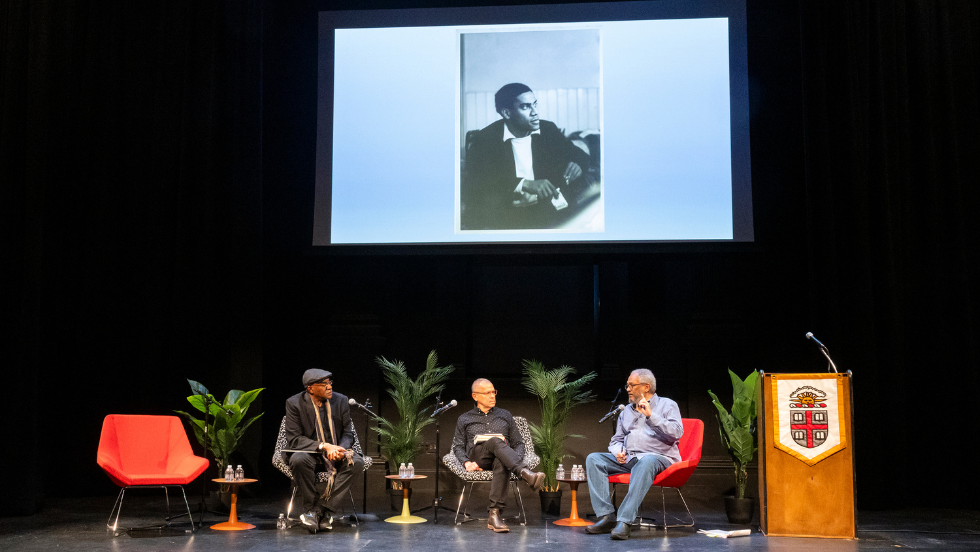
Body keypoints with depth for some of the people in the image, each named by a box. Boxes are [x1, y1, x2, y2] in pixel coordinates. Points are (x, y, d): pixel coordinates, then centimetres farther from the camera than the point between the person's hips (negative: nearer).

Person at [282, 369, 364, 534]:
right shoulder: (294, 403, -8)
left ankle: (320, 506, -23)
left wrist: (340, 449, -21)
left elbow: (348, 433, 4)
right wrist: (323, 446, -27)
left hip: (336, 453, 3)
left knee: (357, 462, -27)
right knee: (299, 460, -37)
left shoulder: (341, 401, 1)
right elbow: (293, 439, -14)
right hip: (309, 453, -3)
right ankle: (310, 508, -18)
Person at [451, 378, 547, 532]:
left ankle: (495, 515, -47)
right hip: (478, 458, -1)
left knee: (502, 463, -40)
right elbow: (458, 446, 16)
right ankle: (526, 474, -58)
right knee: (496, 441, -36)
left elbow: (518, 443, 22)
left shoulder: (505, 415, 28)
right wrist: (466, 462, -5)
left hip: (501, 456, 1)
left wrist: (517, 459, 0)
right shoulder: (464, 419, 25)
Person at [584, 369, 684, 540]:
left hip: (658, 457, -6)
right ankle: (606, 517, -26)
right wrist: (618, 452, 2)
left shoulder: (667, 405, 8)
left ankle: (624, 521, -47)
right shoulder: (626, 411, 25)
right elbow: (616, 440, 26)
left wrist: (651, 415, -14)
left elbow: (676, 433, -9)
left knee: (646, 462, -41)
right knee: (593, 459, -16)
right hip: (627, 459, 6)